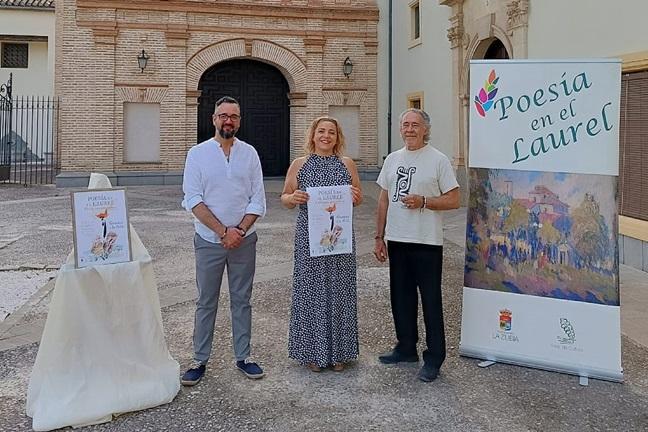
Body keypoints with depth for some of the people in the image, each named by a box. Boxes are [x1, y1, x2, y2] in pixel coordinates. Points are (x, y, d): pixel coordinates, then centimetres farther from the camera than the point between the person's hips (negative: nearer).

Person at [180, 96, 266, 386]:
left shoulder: (249, 153, 4)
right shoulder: (198, 153, -1)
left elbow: (258, 200, 1)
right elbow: (193, 200, -8)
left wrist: (239, 231, -11)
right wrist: (223, 232, -15)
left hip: (244, 240, 2)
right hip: (209, 240, -1)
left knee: (241, 300, 10)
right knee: (206, 302, 6)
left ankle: (243, 356, 22)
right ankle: (200, 360, 16)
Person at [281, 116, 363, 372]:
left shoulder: (347, 164, 8)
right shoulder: (299, 164, 5)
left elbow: (358, 199, 14)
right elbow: (285, 199, 10)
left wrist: (355, 197, -9)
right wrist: (293, 198, -13)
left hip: (340, 236, 1)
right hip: (309, 238, -1)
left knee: (339, 291, 6)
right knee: (311, 290, 2)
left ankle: (338, 352, 20)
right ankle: (312, 353, 16)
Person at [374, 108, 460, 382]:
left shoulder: (438, 160, -5)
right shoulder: (392, 160, 11)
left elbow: (453, 200, -6)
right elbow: (383, 201, 14)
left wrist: (423, 202, -19)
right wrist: (379, 237, 11)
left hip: (427, 243, -6)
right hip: (397, 241, 6)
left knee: (430, 301, 0)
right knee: (401, 297, 14)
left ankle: (434, 357, 10)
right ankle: (406, 347, 29)